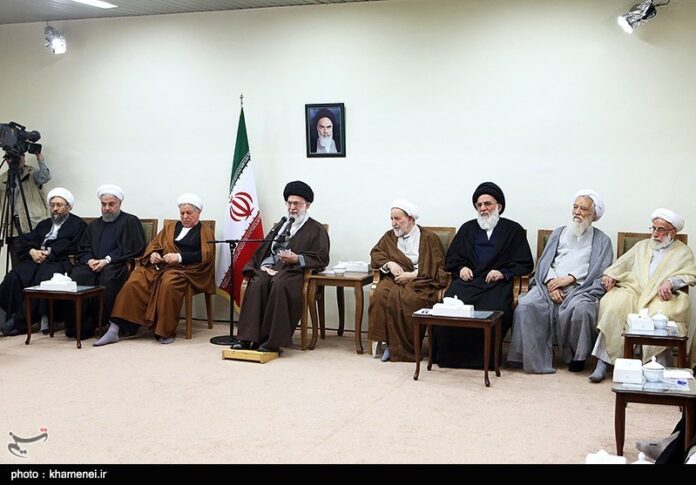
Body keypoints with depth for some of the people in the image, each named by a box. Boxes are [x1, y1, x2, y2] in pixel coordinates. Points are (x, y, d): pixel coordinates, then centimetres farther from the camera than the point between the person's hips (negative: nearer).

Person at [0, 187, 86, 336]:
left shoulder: (78, 225, 11)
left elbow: (73, 248, -4)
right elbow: (25, 240, 19)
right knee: (14, 276, -26)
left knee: (42, 279, -35)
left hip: (58, 262, -5)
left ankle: (19, 322, -33)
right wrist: (32, 251, -4)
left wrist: (49, 254, -11)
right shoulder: (44, 224, 30)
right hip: (36, 259, 5)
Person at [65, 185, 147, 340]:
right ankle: (80, 327, -28)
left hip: (116, 265, -4)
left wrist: (107, 260, -11)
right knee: (76, 276, -28)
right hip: (92, 265, 4)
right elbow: (82, 249, 22)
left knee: (108, 277, -38)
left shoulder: (130, 221, 11)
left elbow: (133, 250, -3)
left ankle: (103, 323, -28)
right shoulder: (94, 225, 30)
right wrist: (89, 260, -3)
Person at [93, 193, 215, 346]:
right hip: (160, 265, 4)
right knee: (134, 282, -25)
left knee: (168, 284, -39)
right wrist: (152, 254, 0)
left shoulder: (206, 233, 14)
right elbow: (153, 245, 24)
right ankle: (115, 329, -29)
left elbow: (205, 255, -1)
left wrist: (180, 257, -14)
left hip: (185, 269, -4)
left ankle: (165, 332, -31)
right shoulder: (170, 228, 30)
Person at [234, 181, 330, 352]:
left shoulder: (316, 230, 13)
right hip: (269, 267, 4)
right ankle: (247, 337, -33)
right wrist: (264, 265, 0)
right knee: (257, 283, -29)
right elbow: (263, 250, 22)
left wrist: (297, 259, -13)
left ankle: (273, 340, -35)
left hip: (293, 270, -4)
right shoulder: (280, 226, 29)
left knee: (279, 284, -37)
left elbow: (321, 259, 1)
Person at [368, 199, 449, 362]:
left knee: (400, 298, -36)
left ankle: (404, 348, -25)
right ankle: (384, 340, -25)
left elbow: (437, 266, -1)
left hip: (419, 281, -4)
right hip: (395, 277, 4)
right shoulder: (389, 236, 24)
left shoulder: (429, 238, 8)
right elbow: (376, 253, 17)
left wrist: (412, 275, -12)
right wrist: (389, 263, -4)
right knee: (380, 295, -32)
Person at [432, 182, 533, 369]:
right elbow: (451, 258, 28)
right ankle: (450, 356, -21)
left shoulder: (513, 230, 16)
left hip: (497, 282, -2)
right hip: (468, 279, 2)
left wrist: (503, 273, -7)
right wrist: (461, 268, 5)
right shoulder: (468, 228, 26)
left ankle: (485, 358, -21)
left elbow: (525, 263, 10)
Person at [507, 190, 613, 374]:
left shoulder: (602, 240, 17)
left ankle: (577, 357, -15)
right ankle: (534, 359, -23)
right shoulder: (558, 233, 26)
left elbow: (600, 271, 2)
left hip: (581, 288, -3)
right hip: (550, 284, 3)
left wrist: (570, 279, -12)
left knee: (580, 309, -38)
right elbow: (545, 262, 15)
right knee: (526, 304, -28)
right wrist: (551, 282, -7)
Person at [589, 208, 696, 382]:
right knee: (612, 306, -30)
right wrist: (610, 275, 0)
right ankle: (603, 362, -30)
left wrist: (670, 282, -13)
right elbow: (622, 263, 22)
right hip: (633, 290, 2)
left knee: (661, 316, -38)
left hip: (660, 296, -2)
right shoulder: (642, 246, 32)